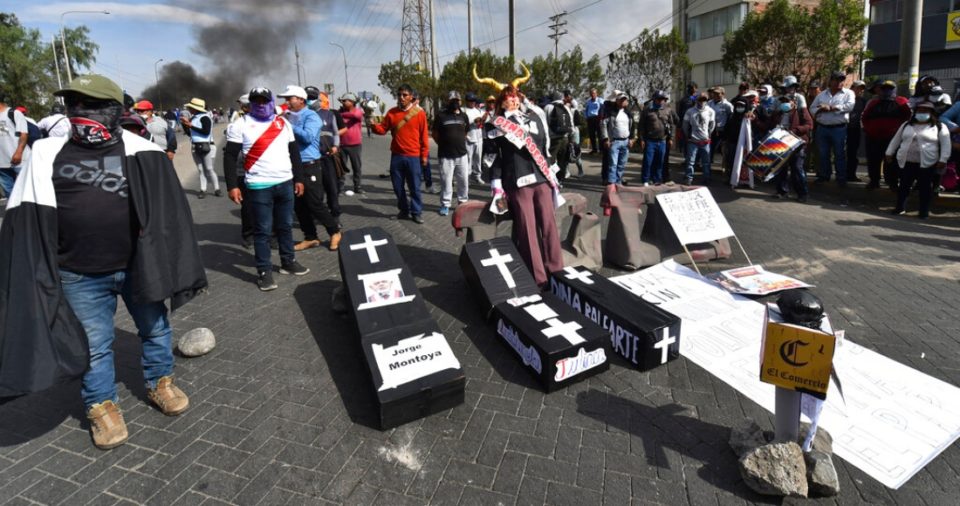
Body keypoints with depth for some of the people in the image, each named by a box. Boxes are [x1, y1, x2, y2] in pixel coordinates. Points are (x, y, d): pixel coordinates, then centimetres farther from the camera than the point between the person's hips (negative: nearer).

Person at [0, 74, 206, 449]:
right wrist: (38, 274, -4)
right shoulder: (47, 154, -1)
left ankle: (159, 384, 38)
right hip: (80, 277, 0)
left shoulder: (138, 151, -3)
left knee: (156, 329, 16)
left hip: (138, 265, 0)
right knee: (93, 345, 12)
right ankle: (102, 407, 30)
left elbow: (161, 204, -9)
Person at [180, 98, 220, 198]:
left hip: (206, 146, -7)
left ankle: (217, 189, 4)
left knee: (209, 169, -5)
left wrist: (191, 125, -19)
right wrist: (184, 124, 2)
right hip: (195, 147, 7)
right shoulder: (192, 118, 11)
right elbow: (189, 133, 16)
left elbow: (206, 131, -23)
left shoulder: (205, 117, -11)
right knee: (200, 169, 7)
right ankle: (203, 190, 9)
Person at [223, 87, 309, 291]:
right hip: (259, 186, -4)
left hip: (285, 183, 4)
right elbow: (230, 156, -4)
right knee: (263, 230, 0)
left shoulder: (283, 122, 10)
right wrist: (232, 186, -10)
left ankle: (288, 261, 28)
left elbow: (294, 151, 16)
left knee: (285, 226, 14)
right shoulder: (242, 124, -3)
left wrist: (299, 179, 12)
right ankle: (264, 271, 8)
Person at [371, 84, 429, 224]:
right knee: (398, 186, 10)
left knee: (414, 186, 4)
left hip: (413, 156, -3)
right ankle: (404, 210, 26)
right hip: (396, 156, 3)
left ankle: (416, 212, 16)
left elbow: (424, 135, -1)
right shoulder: (392, 112, 5)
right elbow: (383, 129, 6)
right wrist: (374, 125, -16)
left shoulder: (419, 113, -3)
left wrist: (424, 155, -2)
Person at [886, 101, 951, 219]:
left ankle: (924, 211, 8)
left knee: (925, 188, 2)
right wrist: (889, 153, 9)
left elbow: (946, 145, -3)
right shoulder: (907, 125, 11)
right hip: (906, 162, 3)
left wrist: (943, 160, -12)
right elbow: (896, 140, 15)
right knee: (904, 186, 8)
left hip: (927, 164, -3)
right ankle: (900, 207, 20)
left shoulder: (940, 127, 1)